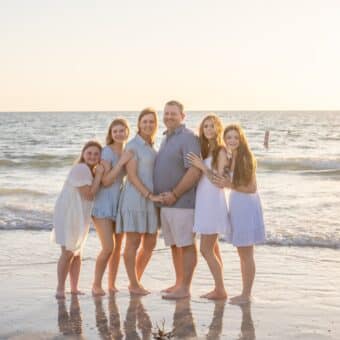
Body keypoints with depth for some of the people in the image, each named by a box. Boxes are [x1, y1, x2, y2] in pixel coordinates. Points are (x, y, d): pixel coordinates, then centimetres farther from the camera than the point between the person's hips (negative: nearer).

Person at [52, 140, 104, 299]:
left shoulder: (92, 171, 12)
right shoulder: (80, 169, -19)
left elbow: (93, 194, 8)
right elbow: (89, 195, -22)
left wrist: (99, 174, -1)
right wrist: (98, 175, -20)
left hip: (79, 217, 9)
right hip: (68, 215, -9)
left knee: (77, 253, 11)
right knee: (68, 252, -10)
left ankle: (74, 288, 18)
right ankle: (60, 289, -3)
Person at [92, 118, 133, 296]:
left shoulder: (129, 152, 9)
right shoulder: (107, 151, -10)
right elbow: (106, 180, -18)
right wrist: (121, 162, -23)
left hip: (120, 204, 6)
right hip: (104, 203, -6)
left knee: (118, 247, 8)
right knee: (108, 248, -12)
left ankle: (112, 284, 20)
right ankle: (96, 284, 3)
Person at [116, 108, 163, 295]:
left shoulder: (151, 146, 16)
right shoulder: (133, 145, -7)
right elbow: (132, 176, -13)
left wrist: (154, 196, 8)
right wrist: (150, 195, -17)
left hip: (150, 199, 8)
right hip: (135, 197, -8)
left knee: (150, 243, 9)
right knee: (133, 242, -2)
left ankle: (136, 281, 22)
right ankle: (134, 284, 7)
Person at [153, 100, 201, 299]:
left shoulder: (188, 138, -11)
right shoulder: (167, 139, 17)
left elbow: (195, 172, -20)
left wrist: (174, 195, -16)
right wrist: (162, 196, 11)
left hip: (182, 202, -9)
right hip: (166, 202, 9)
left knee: (187, 245, -2)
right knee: (174, 245, 14)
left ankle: (185, 288, 2)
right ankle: (179, 283, 24)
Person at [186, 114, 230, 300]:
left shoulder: (221, 151, -10)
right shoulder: (205, 150, 12)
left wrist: (202, 167, -19)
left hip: (213, 202, -8)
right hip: (204, 202, 8)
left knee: (206, 249, -7)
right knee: (213, 249, 11)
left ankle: (220, 290, 0)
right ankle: (219, 288, 18)